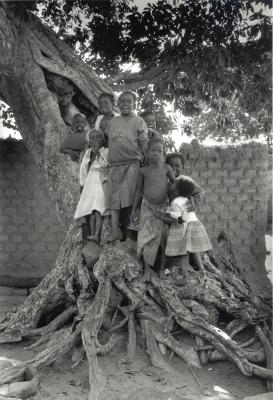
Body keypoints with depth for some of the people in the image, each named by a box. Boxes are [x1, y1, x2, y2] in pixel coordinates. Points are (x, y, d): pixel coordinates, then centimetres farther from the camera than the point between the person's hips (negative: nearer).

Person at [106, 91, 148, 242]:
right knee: (114, 197, -2)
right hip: (115, 164, 4)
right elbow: (108, 140, 24)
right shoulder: (113, 121, 17)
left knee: (130, 196, -6)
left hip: (132, 163, -4)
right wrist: (109, 158, 16)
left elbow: (144, 142, -1)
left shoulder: (138, 121, 5)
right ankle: (115, 231, -1)